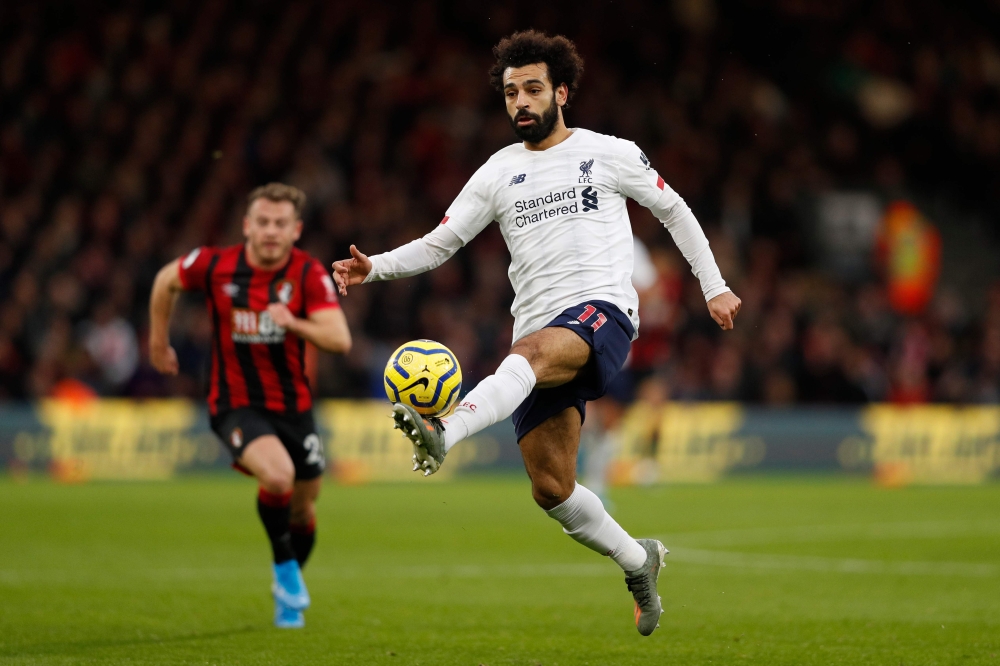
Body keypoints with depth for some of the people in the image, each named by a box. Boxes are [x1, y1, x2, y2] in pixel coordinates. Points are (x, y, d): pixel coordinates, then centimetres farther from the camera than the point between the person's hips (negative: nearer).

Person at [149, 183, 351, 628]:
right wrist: (159, 340, 17)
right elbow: (167, 281, 10)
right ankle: (286, 570, -6)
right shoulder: (215, 265, -11)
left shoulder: (309, 275, -11)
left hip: (293, 406, 2)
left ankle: (289, 595, 41)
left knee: (303, 511, 12)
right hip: (236, 404, -2)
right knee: (278, 475, -30)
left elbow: (340, 340, -21)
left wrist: (293, 323, -37)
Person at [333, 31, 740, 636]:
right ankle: (639, 562, 24)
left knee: (532, 352, -39)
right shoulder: (499, 174, 14)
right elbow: (440, 243, 10)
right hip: (540, 330, 5)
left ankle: (443, 435, -62)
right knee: (551, 489, 1)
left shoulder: (610, 154, 7)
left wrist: (714, 286, 15)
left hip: (603, 311, -5)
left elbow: (673, 210, 18)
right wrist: (375, 267, -7)